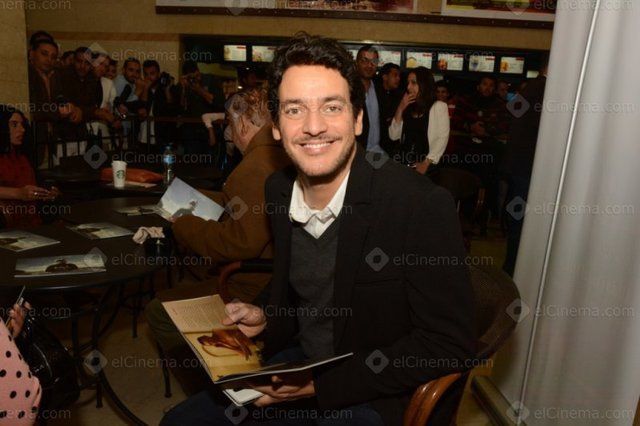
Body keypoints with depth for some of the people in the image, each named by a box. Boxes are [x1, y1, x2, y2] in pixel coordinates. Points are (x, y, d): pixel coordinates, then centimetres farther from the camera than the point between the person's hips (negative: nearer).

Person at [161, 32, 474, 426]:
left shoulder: (424, 206, -25)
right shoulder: (279, 189, -4)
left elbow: (450, 345, -19)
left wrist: (320, 386, -20)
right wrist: (265, 318, -6)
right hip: (301, 360, 6)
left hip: (381, 393, -5)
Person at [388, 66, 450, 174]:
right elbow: (393, 136, 6)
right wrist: (400, 109, -2)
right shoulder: (407, 108, 14)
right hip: (402, 163, 4)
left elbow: (442, 138, -8)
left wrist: (426, 163, -16)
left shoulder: (439, 106, 0)